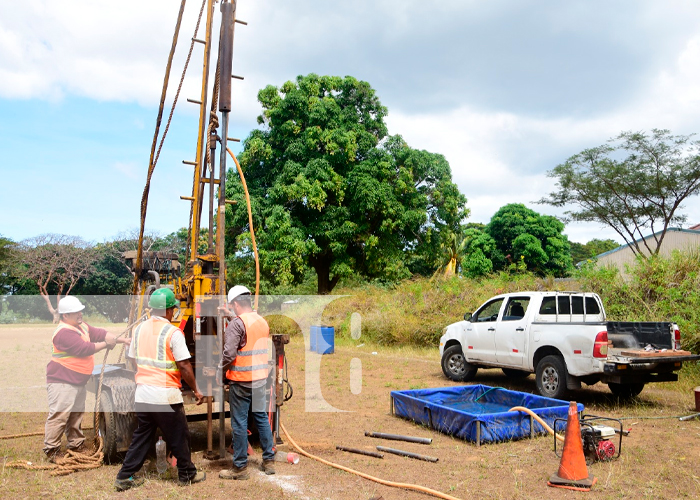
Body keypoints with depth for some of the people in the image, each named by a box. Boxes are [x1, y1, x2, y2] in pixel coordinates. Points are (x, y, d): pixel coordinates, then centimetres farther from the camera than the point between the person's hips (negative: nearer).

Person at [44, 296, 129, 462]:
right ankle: (51, 449, 2)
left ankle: (76, 444, 30)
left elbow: (100, 333, 8)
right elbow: (85, 349, -25)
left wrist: (122, 340, -2)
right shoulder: (64, 332, -21)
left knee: (76, 414, 18)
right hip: (62, 381, -10)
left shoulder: (82, 327, 9)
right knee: (59, 415, -8)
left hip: (78, 381, 10)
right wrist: (106, 344, -15)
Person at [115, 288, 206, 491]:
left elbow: (134, 360, 13)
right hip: (166, 395, -6)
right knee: (179, 437, 9)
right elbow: (184, 366, -15)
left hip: (142, 394, 6)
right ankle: (187, 474, 22)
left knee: (141, 437, 18)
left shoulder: (139, 329, 4)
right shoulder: (173, 333, -15)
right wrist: (196, 390, -5)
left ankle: (125, 477, 19)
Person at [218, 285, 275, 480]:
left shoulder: (237, 323, -15)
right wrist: (232, 315, 31)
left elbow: (229, 354, -20)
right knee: (261, 418, 15)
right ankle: (269, 461, 23)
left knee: (239, 423, 3)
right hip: (261, 378, 7)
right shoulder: (262, 321, 7)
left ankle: (240, 467, 12)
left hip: (241, 381, -7)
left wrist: (220, 372, -5)